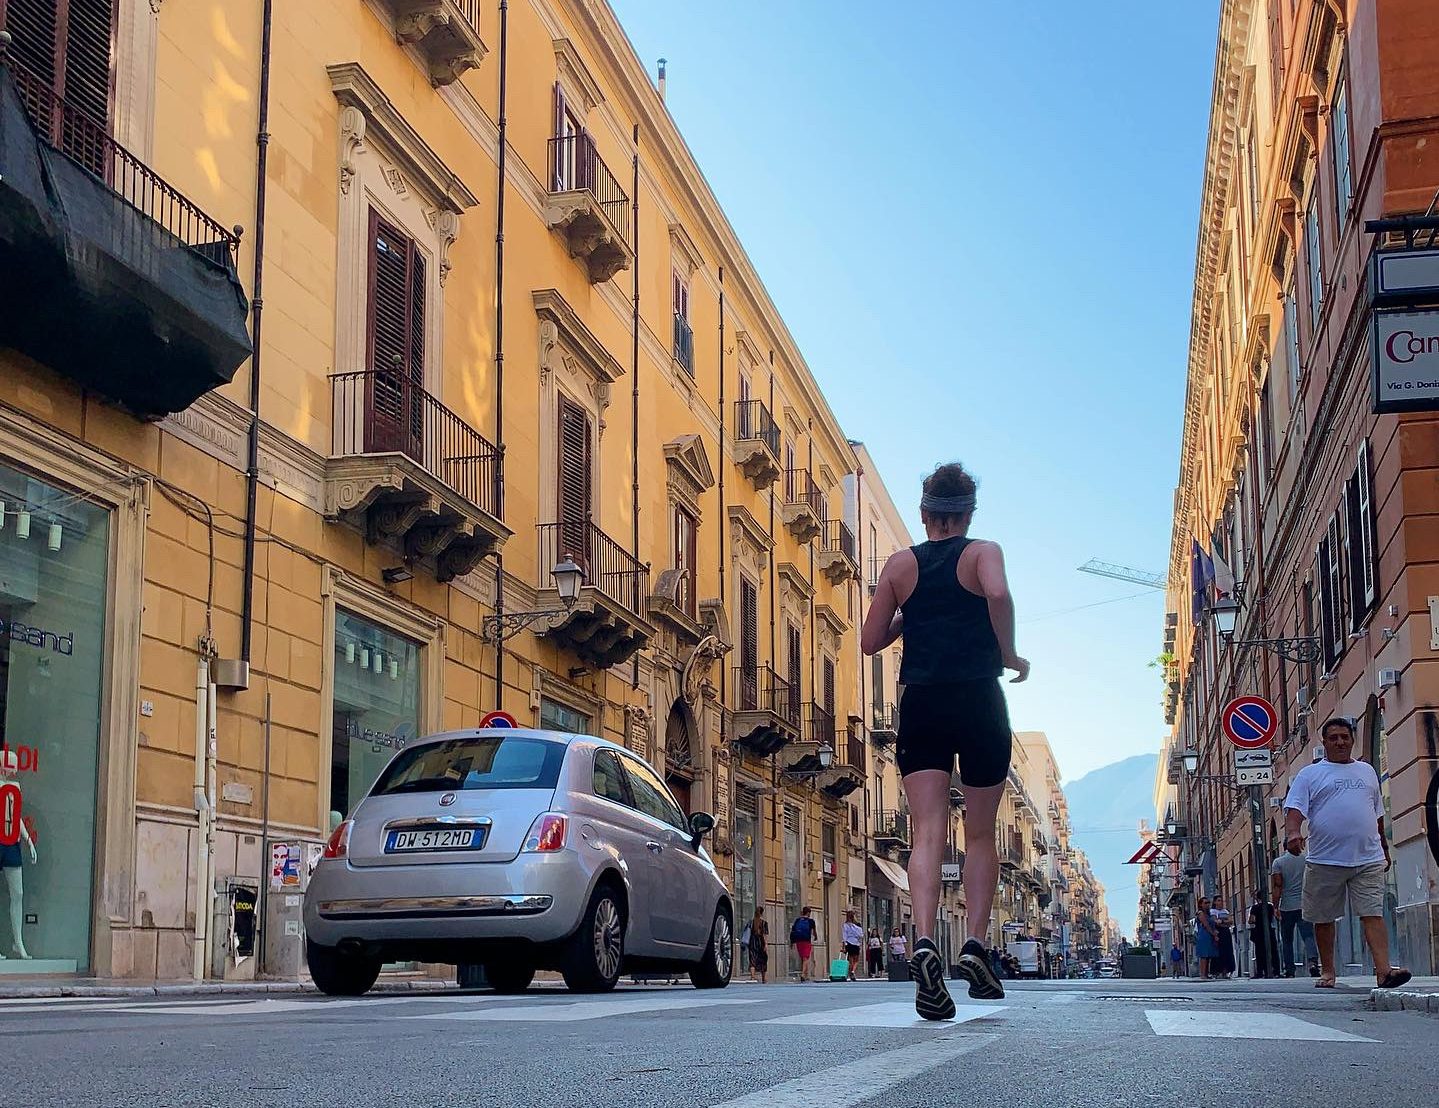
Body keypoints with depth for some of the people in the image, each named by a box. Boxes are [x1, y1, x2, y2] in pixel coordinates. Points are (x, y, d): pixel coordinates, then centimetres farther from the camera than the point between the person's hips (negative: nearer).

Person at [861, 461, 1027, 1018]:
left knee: (927, 833, -8)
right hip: (978, 702, -1)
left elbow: (871, 640, 10)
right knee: (980, 834, 13)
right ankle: (975, 944, 0)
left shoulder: (901, 564, 10)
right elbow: (998, 594, -20)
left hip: (921, 706, 1)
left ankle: (925, 941, -30)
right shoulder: (983, 552, 3)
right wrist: (1009, 654, -6)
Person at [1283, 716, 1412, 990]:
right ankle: (1327, 971, 18)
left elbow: (1378, 813, 26)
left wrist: (1384, 847, 27)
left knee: (1373, 915, -9)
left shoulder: (1367, 771, 18)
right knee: (1323, 919, 6)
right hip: (1324, 861, -2)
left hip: (1368, 860, 2)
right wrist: (1292, 832, -26)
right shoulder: (1310, 774, 5)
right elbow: (1295, 808, -7)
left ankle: (1383, 970, -18)